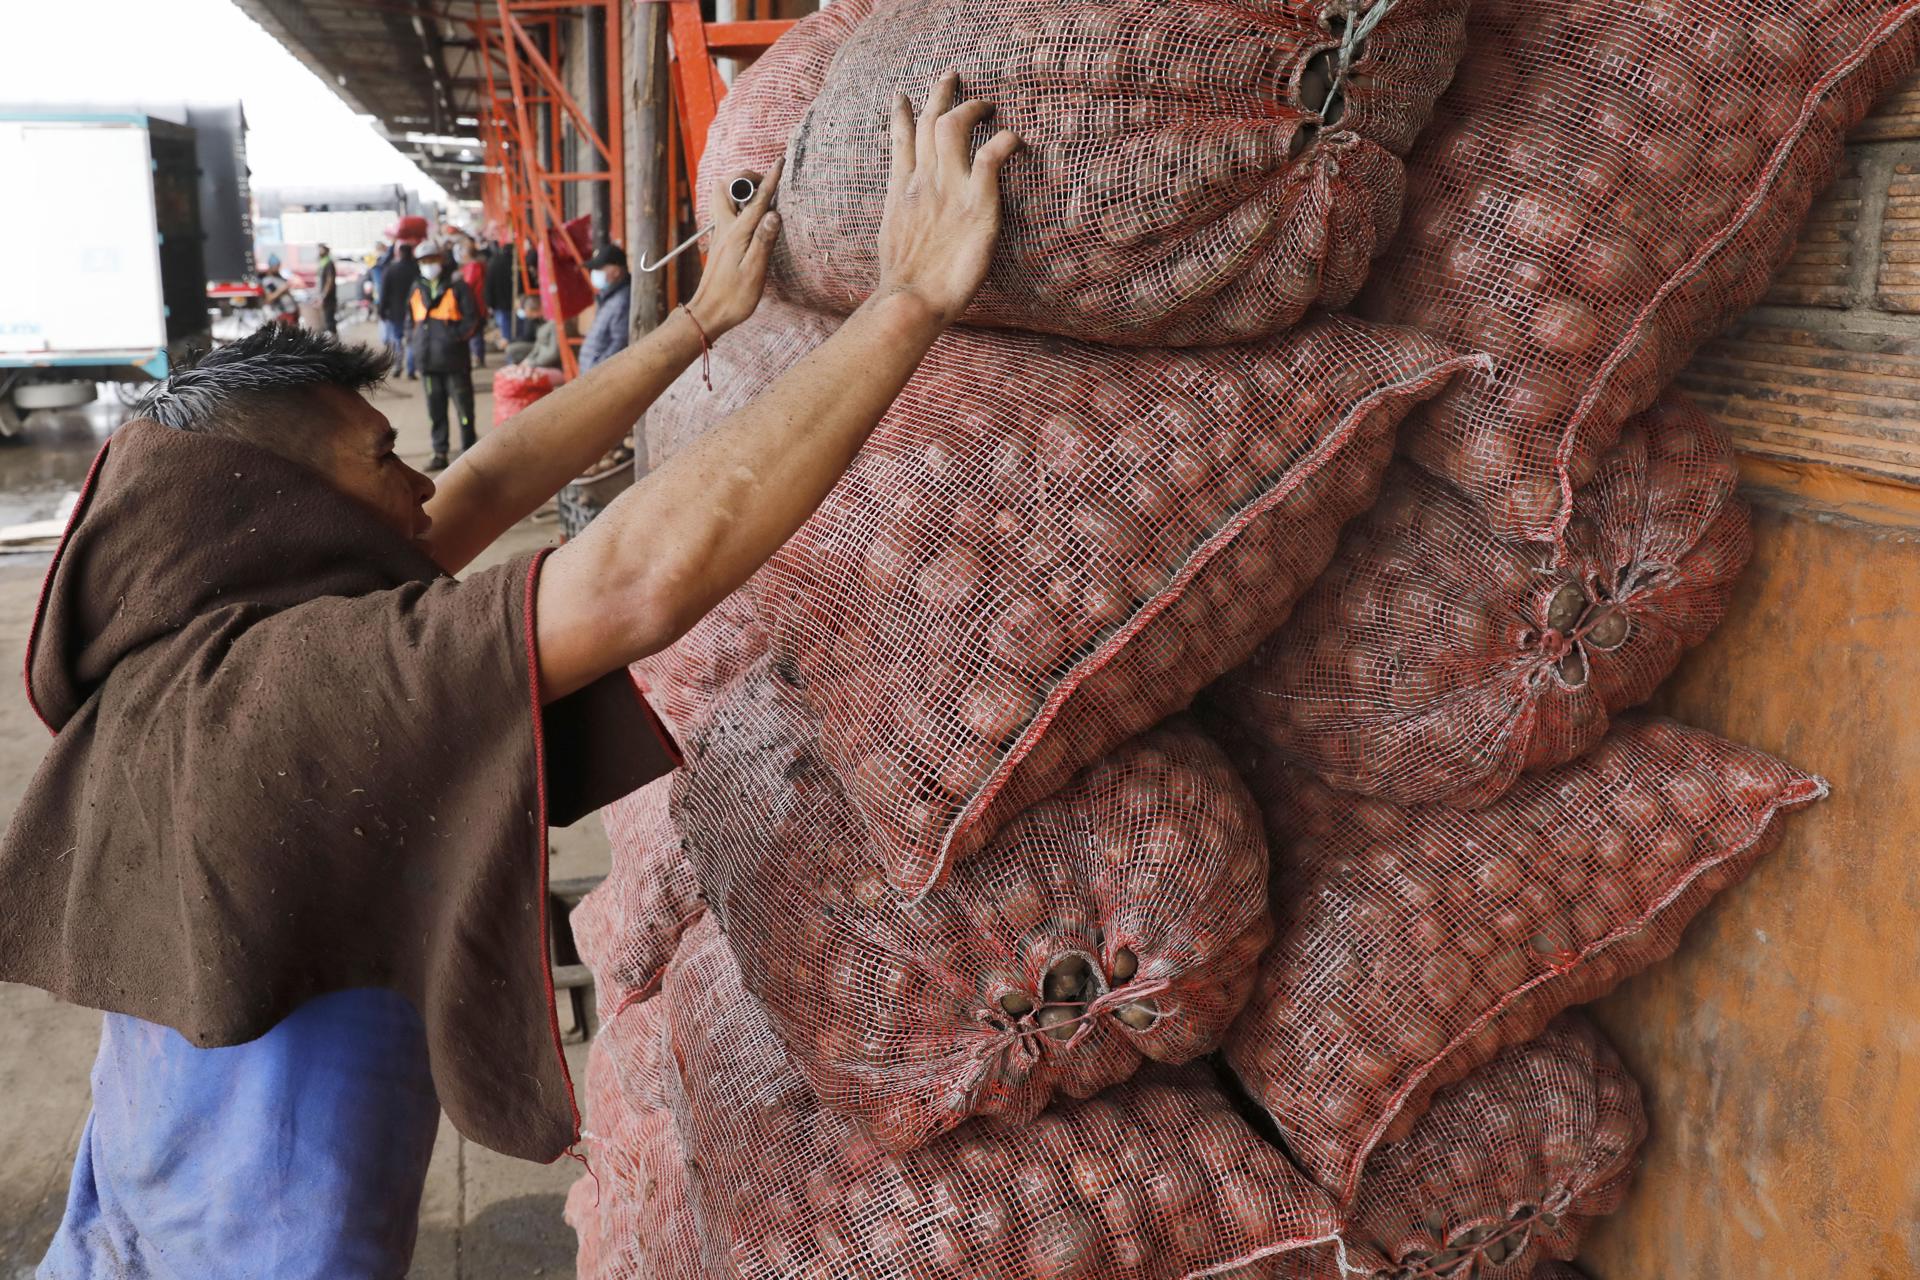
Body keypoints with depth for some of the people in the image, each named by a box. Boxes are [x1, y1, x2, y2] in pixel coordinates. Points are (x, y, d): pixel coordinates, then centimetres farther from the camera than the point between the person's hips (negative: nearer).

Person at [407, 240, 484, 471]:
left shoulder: (457, 287, -2)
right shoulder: (417, 289, 15)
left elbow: (473, 318, -3)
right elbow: (410, 319, 26)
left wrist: (458, 336, -11)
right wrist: (414, 341, 11)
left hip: (455, 359, -5)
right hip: (428, 360, 5)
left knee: (463, 406, 0)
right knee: (435, 409, 9)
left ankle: (469, 450, 8)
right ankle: (439, 453, 15)